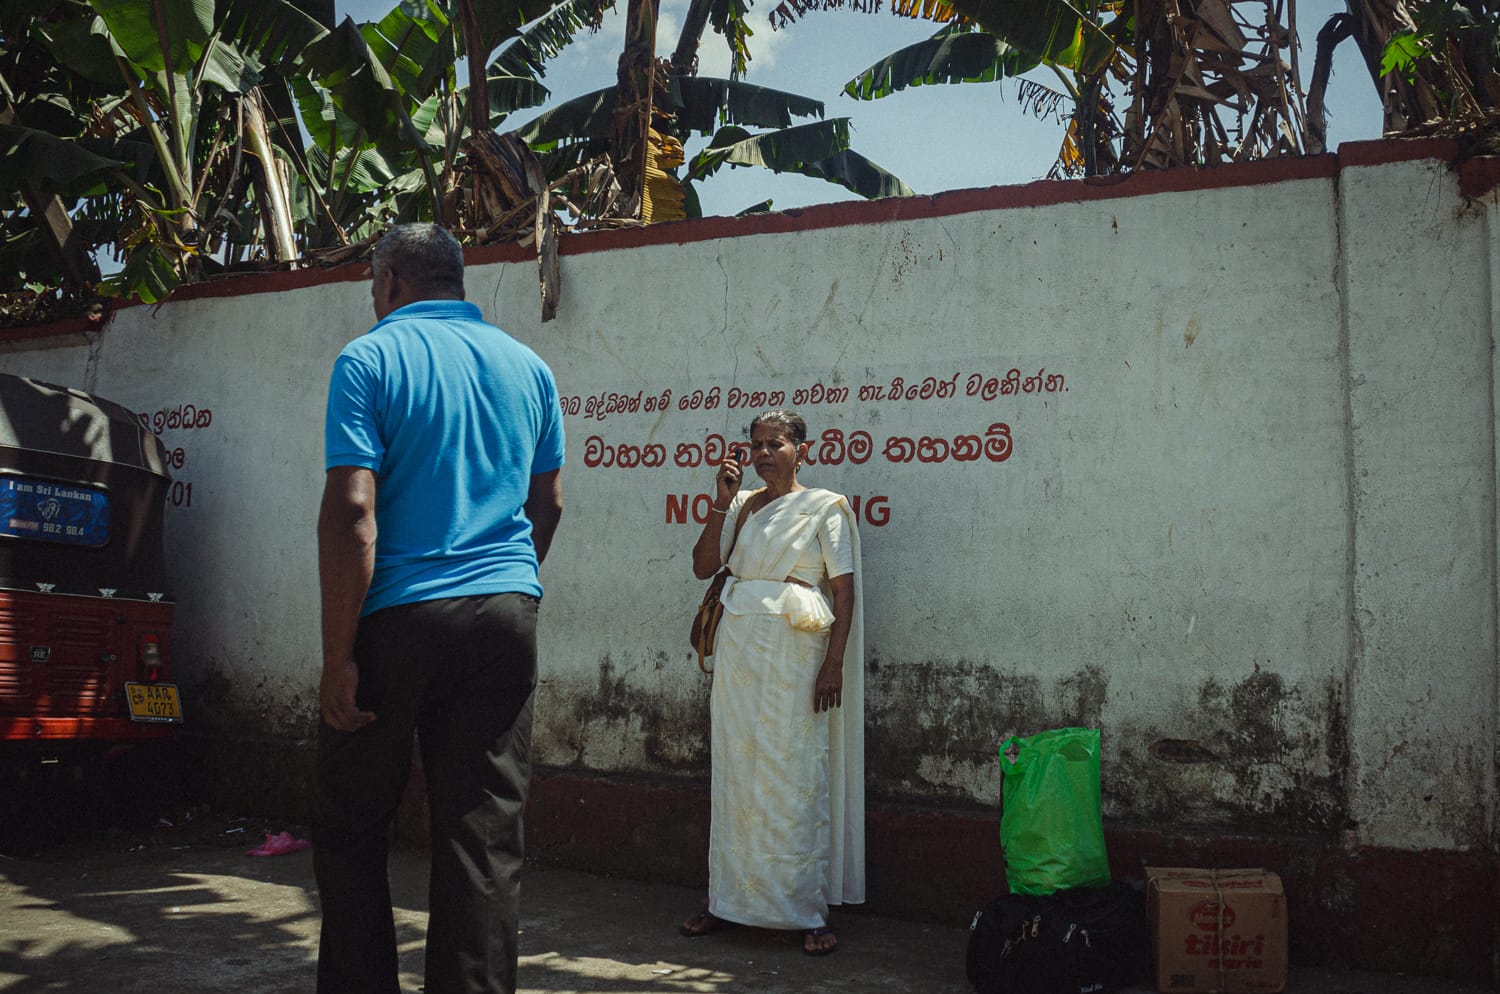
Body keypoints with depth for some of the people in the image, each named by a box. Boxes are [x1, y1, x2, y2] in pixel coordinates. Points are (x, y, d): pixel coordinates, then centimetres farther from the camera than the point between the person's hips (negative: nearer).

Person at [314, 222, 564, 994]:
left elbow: (352, 508, -13)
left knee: (349, 830, 12)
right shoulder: (528, 366, 11)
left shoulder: (369, 359, -3)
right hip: (508, 613, 4)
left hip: (398, 618, -4)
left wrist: (337, 655, -11)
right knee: (486, 837, 5)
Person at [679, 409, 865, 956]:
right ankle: (729, 897, 17)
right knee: (735, 772, 7)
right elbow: (703, 566, 6)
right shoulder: (742, 505, 14)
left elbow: (845, 589, -4)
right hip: (738, 645, 4)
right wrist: (722, 503, -2)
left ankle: (806, 910, 5)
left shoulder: (824, 507, 0)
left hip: (795, 649, -4)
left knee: (795, 775, -4)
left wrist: (834, 662, -12)